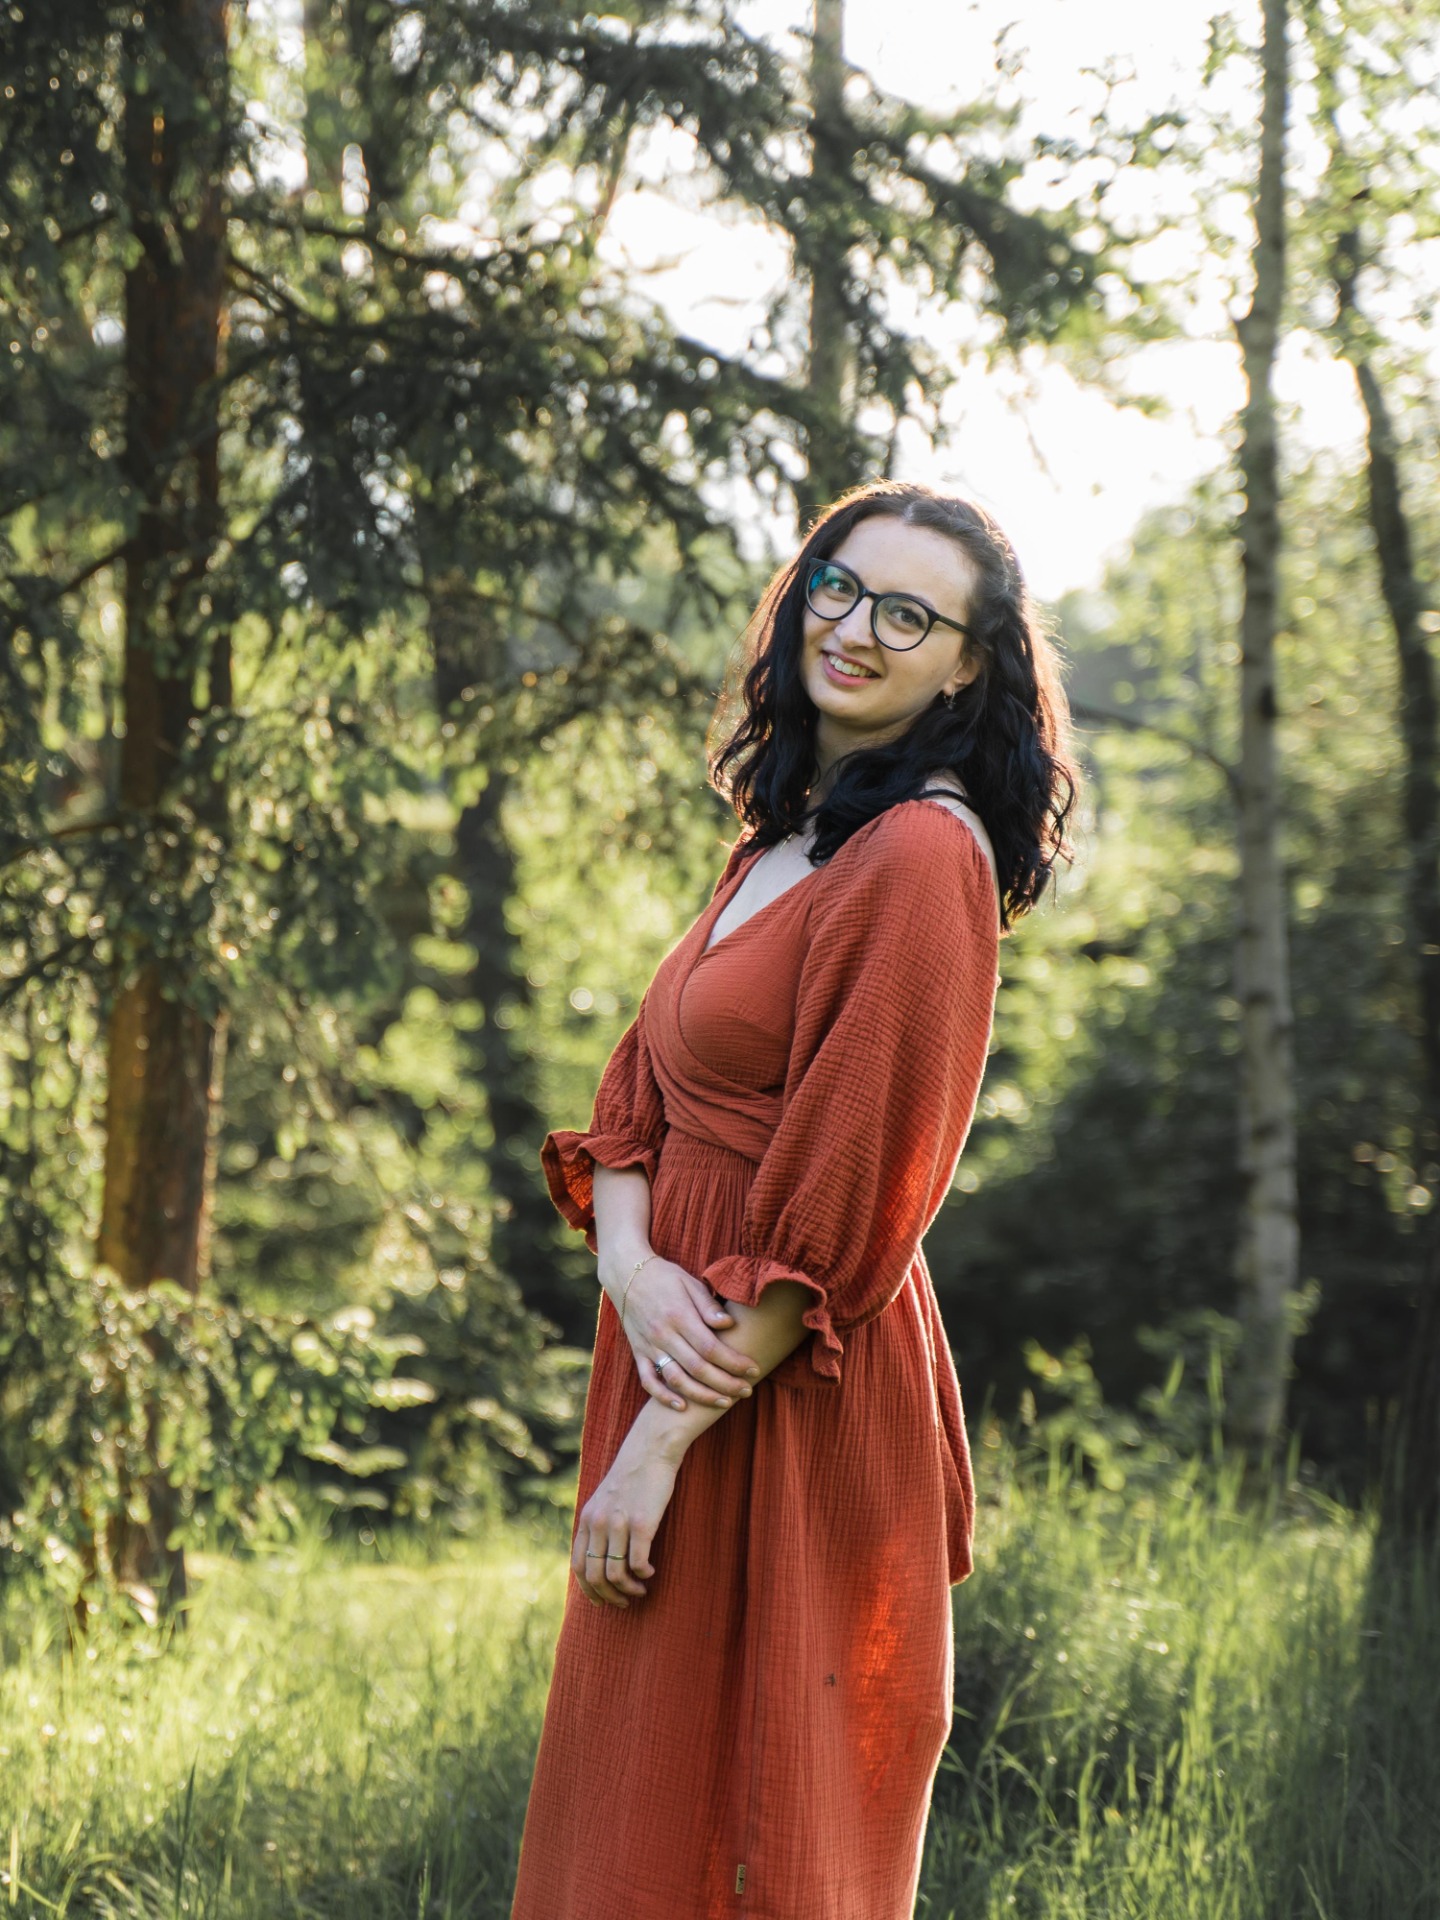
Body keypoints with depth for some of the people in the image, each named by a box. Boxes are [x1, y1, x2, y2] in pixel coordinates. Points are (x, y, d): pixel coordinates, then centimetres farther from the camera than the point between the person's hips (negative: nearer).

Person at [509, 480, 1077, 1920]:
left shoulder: (923, 855, -16)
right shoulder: (779, 833, 12)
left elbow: (843, 1210, -20)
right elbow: (640, 1088, 9)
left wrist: (662, 1441, -18)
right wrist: (629, 1262, -12)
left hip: (795, 1407, -9)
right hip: (681, 1354, 9)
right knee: (628, 1796, 16)